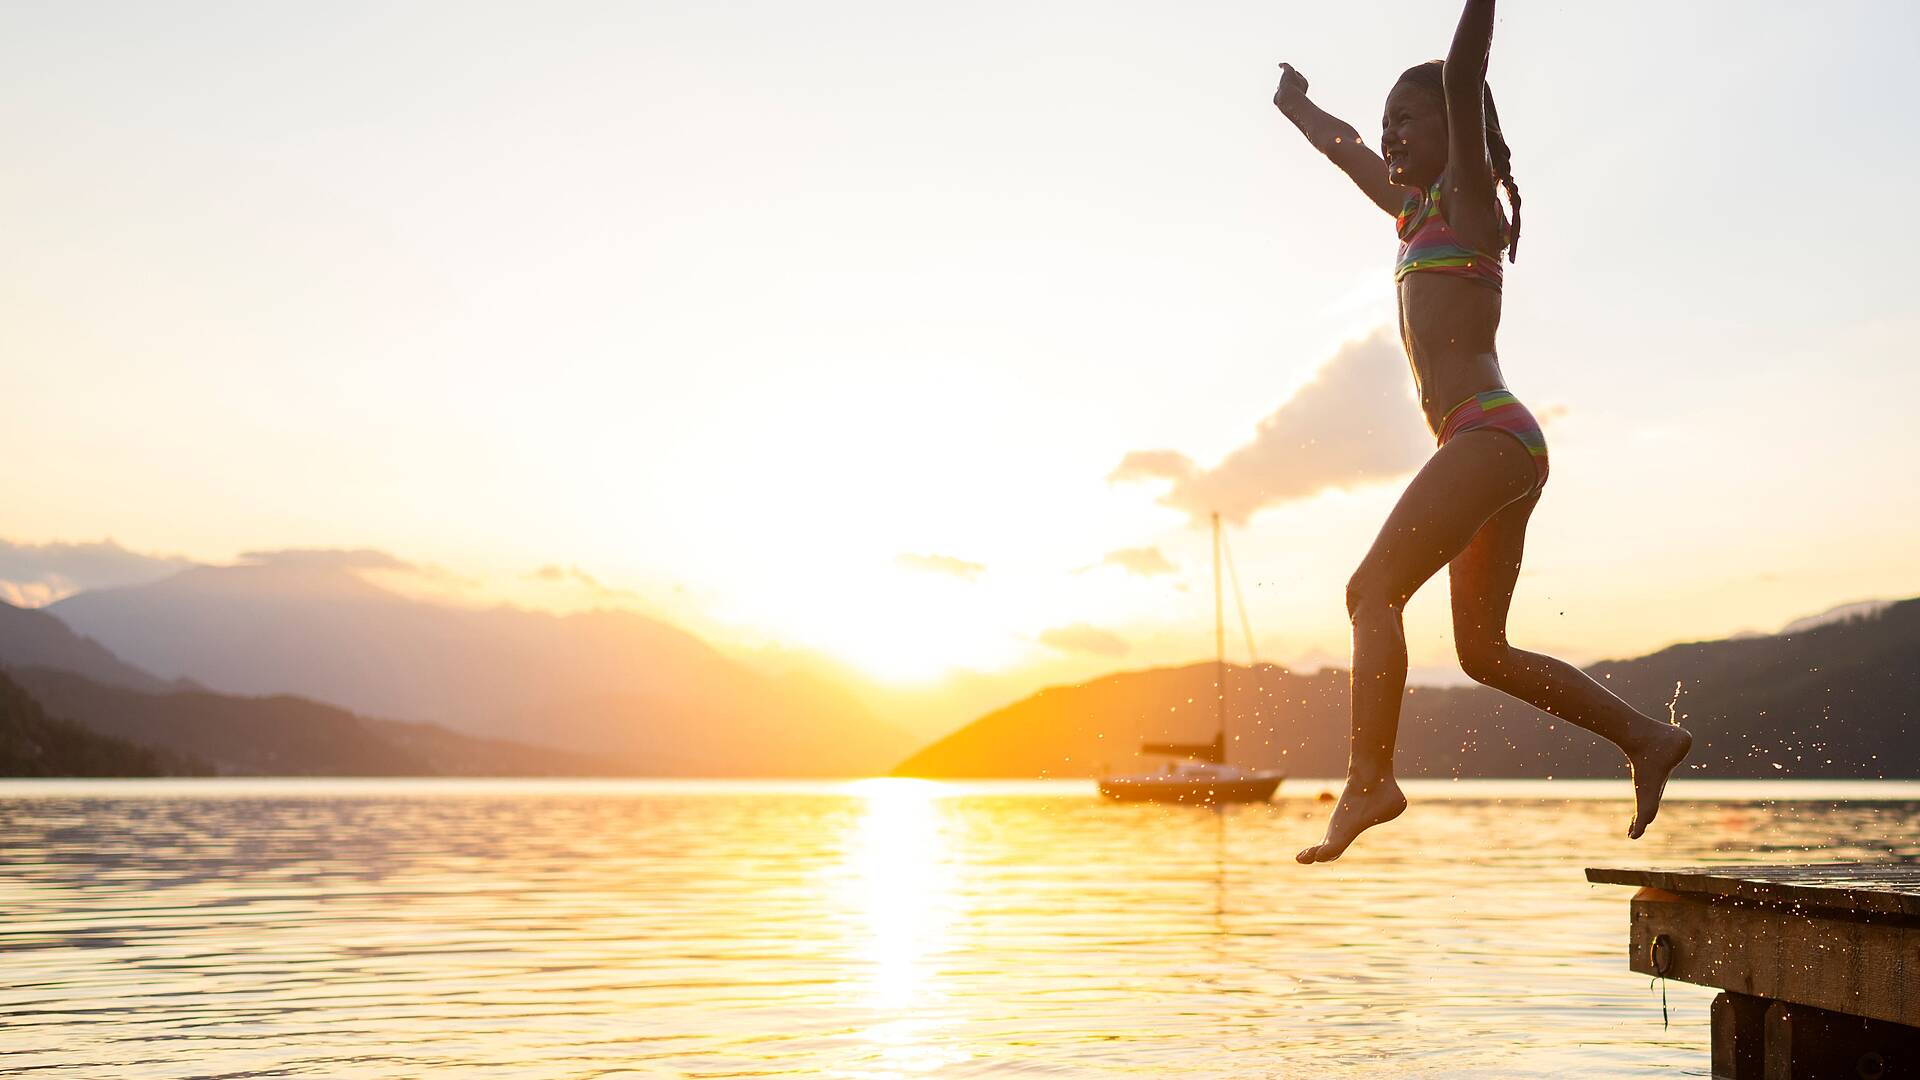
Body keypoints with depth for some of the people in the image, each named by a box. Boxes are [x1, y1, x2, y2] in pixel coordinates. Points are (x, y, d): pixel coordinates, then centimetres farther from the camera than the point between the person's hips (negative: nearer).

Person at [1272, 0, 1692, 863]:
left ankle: (1368, 780, -23)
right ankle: (1646, 738, 12)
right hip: (1500, 448, 9)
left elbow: (1463, 73, -15)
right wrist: (1297, 110, 56)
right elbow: (1350, 154, 42)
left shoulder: (1470, 199, 1)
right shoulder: (1417, 211, 23)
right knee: (1483, 651, 9)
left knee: (1373, 590, -17)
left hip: (1490, 434, -9)